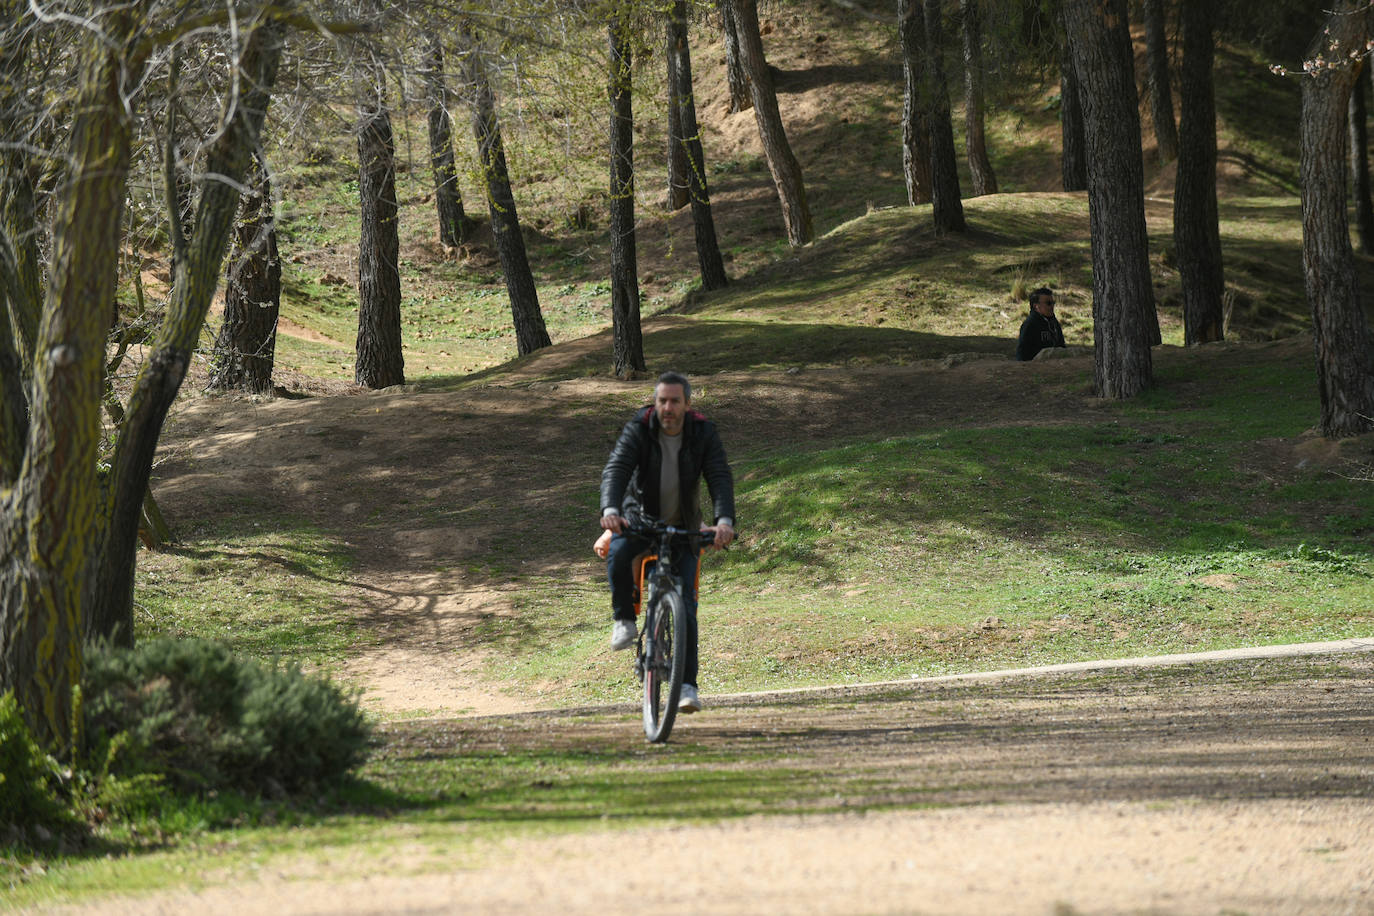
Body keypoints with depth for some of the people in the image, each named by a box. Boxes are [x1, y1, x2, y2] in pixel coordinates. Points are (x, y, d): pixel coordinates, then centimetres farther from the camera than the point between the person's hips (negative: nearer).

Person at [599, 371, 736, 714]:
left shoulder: (703, 433, -14)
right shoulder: (638, 429, -17)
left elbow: (720, 478, -23)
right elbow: (616, 469, -29)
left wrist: (724, 521, -42)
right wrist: (610, 510, -49)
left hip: (683, 525, 1)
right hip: (640, 515, -1)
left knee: (685, 602, -9)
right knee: (618, 554, -34)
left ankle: (687, 685, -5)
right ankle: (624, 619, -9)